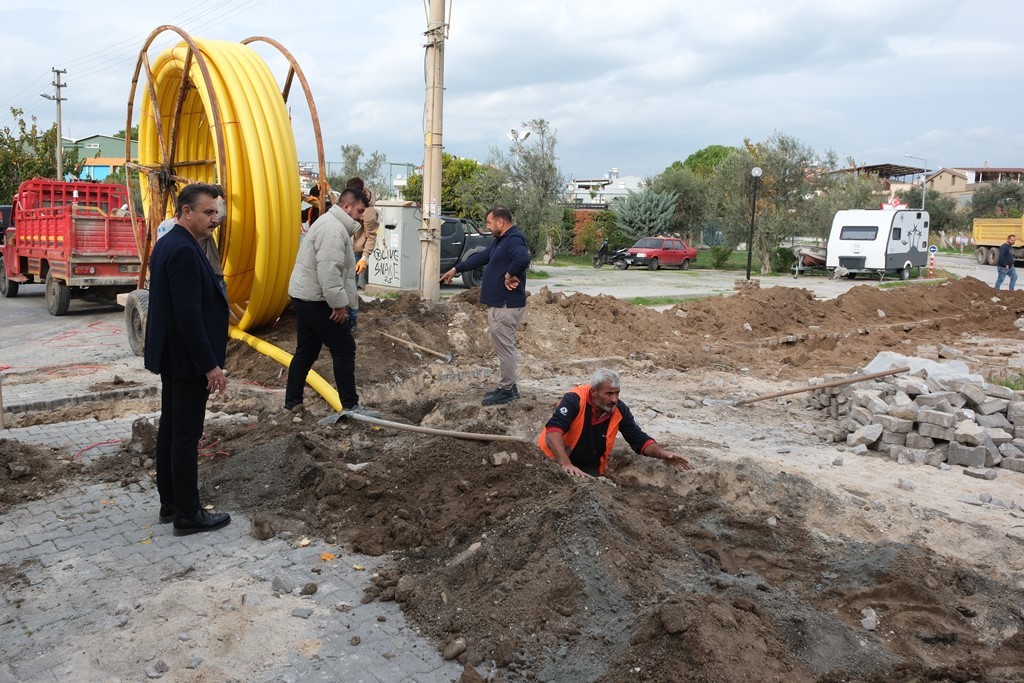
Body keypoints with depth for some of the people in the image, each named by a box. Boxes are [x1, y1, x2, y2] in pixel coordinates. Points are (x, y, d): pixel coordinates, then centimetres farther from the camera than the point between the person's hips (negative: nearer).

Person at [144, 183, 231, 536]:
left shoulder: (168, 244, 11)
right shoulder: (184, 251, -21)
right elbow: (189, 314, -25)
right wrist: (210, 365, -21)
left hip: (172, 357, 10)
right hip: (188, 360, -10)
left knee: (170, 429, 16)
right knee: (186, 435, -2)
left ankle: (169, 503, 27)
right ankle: (187, 514, 8)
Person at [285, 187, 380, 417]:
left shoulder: (330, 224, 19)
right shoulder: (333, 228, -17)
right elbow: (329, 270, -26)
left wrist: (342, 301, 21)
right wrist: (339, 303, -22)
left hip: (305, 297, 11)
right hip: (317, 300, -11)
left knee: (306, 351, 14)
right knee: (344, 349, -5)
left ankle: (292, 402, 20)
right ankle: (350, 405, -1)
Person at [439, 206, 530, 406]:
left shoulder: (514, 239, -16)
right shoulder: (500, 241, 18)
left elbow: (523, 259, -38)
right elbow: (481, 257, 29)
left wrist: (510, 275, -23)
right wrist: (456, 269, 33)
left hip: (506, 306, -11)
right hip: (497, 303, 11)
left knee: (504, 347, -3)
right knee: (503, 346, 16)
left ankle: (506, 389, 6)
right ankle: (508, 387, 25)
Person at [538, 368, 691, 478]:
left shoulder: (619, 410, -12)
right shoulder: (574, 400, -27)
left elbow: (639, 439, -4)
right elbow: (553, 431, -39)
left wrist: (662, 453, -23)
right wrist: (566, 464, -52)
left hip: (590, 467, 4)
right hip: (555, 460, -4)